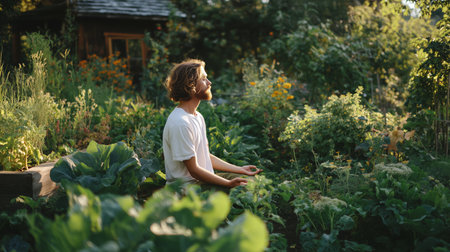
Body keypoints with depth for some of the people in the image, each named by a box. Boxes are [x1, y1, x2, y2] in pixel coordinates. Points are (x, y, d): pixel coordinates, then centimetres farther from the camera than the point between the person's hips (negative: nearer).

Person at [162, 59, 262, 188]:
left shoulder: (198, 117, 13)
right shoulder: (180, 123, -20)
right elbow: (194, 170, -19)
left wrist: (240, 169, 11)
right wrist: (229, 183, -23)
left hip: (203, 185, 9)